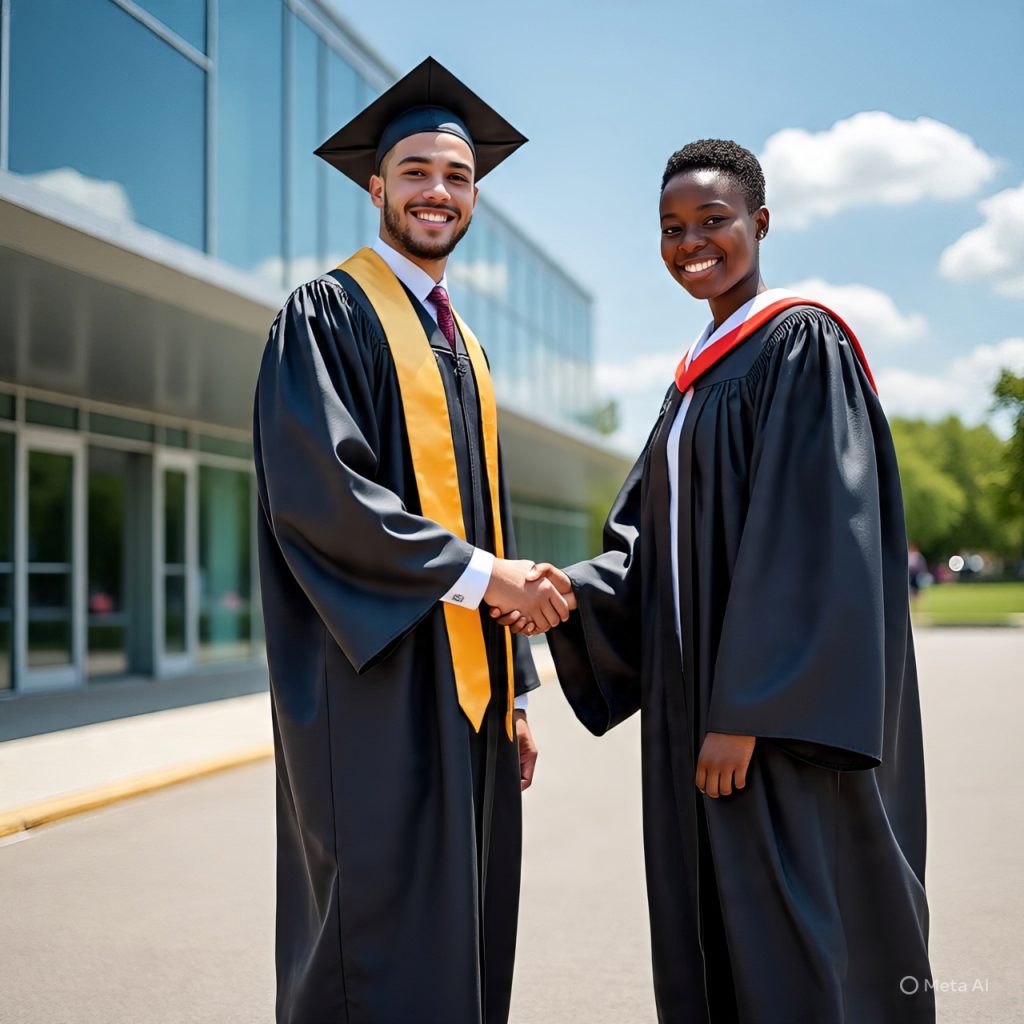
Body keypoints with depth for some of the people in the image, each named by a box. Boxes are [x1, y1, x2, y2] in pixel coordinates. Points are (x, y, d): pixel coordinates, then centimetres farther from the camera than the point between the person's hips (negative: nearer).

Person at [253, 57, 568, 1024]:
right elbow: (316, 487, -17)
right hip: (377, 680, -8)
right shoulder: (329, 312, -3)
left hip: (467, 686, 8)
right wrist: (475, 573, -17)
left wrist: (514, 690, 16)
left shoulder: (464, 347, 21)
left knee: (460, 934, 11)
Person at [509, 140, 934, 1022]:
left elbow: (807, 538, -18)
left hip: (786, 713, -8)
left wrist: (746, 712, -22)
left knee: (788, 949, -4)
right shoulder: (698, 375, 17)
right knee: (712, 943, 12)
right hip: (699, 704, 8)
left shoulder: (800, 342, -8)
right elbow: (653, 545, 14)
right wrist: (574, 592, -5)